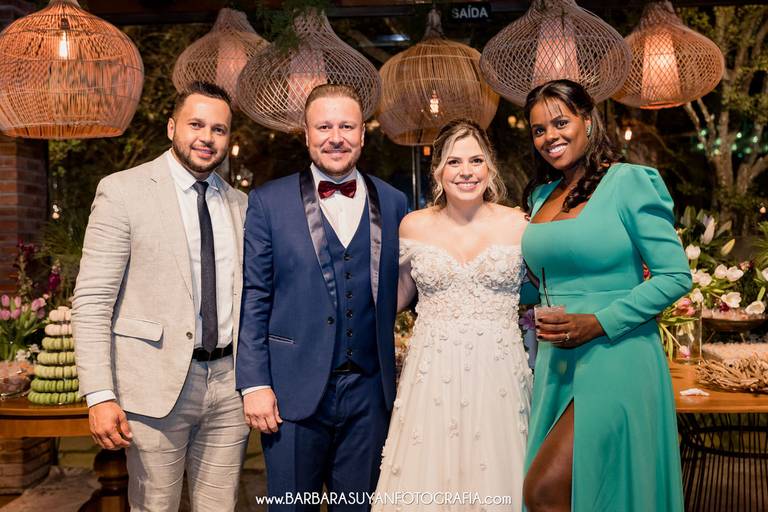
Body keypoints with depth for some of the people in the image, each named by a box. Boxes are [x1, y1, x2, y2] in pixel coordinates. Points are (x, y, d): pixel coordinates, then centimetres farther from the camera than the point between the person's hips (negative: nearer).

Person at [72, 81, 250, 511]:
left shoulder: (241, 204, 10)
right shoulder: (123, 191, -4)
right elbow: (91, 301, -8)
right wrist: (100, 395, -15)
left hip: (228, 381, 4)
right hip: (156, 385, -4)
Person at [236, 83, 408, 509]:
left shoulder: (393, 203, 7)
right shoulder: (268, 202, 1)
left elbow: (396, 294, 7)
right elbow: (253, 298, -2)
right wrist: (254, 383, -7)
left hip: (369, 394, 2)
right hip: (294, 392, -2)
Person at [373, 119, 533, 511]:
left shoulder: (518, 225, 0)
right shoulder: (414, 226, 3)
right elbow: (400, 295, 16)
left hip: (498, 374, 0)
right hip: (431, 374, 1)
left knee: (495, 476, 6)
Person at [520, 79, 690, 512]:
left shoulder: (630, 182, -8)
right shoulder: (542, 196, 12)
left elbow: (676, 276, -12)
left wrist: (597, 322, -18)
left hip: (614, 361, -6)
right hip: (556, 365, 7)